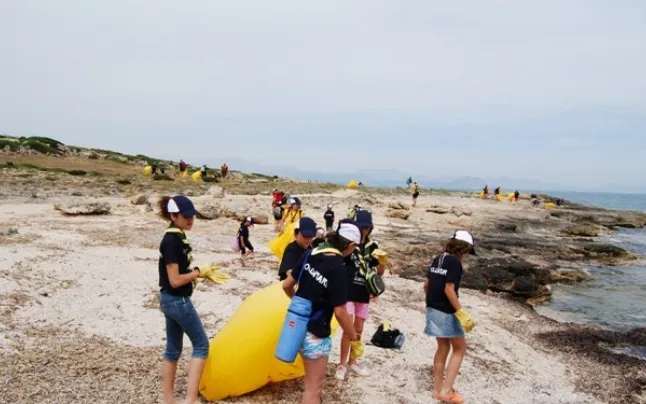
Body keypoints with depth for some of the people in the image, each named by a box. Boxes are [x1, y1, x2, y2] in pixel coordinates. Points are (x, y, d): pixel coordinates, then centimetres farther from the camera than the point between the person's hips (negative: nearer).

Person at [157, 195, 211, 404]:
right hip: (178, 301, -9)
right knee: (201, 345, 0)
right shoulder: (171, 241, -21)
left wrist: (200, 272, 2)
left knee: (173, 350, 15)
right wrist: (199, 272, -11)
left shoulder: (176, 237, 8)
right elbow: (175, 280, -22)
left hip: (171, 300, 9)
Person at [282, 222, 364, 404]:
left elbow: (287, 285, 7)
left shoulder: (311, 255, -1)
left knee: (312, 378, 29)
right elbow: (340, 312, -20)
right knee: (314, 387, 10)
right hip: (315, 333, -7)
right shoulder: (339, 269, -22)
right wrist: (355, 339, -6)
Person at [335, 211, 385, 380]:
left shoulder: (373, 246, 4)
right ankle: (342, 364, 9)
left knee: (358, 330, 14)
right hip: (348, 292, -5)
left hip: (364, 294, 5)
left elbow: (380, 272, 7)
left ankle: (352, 362, 29)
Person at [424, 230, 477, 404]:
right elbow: (449, 289, -22)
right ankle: (446, 390, 6)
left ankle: (437, 389, 25)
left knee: (443, 347, 19)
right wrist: (461, 313, -20)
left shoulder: (438, 259, 9)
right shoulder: (455, 262, -16)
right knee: (460, 348, 8)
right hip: (446, 312, -8)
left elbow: (426, 284, 12)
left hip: (432, 309, 8)